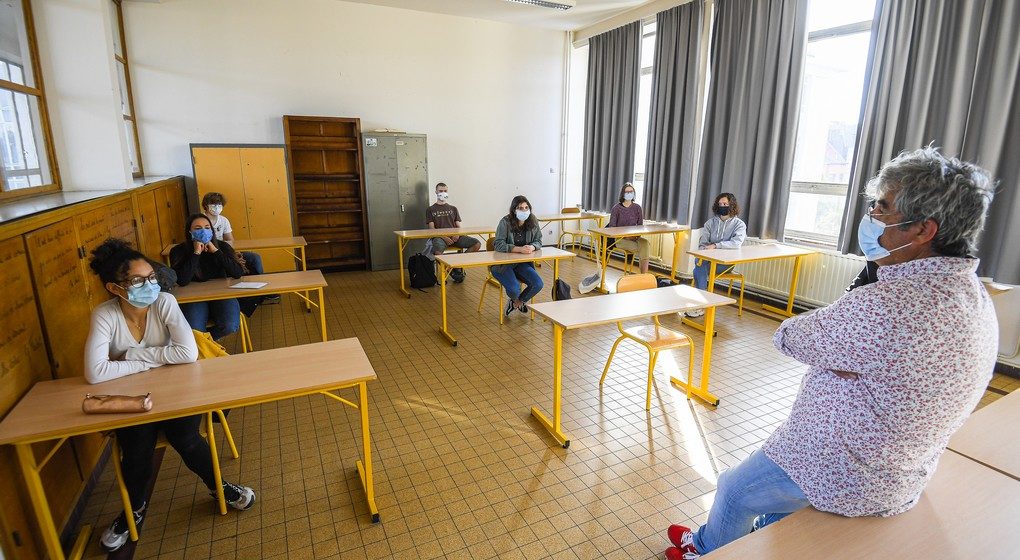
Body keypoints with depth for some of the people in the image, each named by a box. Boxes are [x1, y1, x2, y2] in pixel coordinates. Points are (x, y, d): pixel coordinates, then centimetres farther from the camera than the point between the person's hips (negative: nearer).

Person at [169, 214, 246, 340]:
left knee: (230, 326, -25)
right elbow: (182, 281, -19)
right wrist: (196, 253, -20)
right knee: (193, 331, -28)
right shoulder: (178, 251, -3)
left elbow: (238, 273, -14)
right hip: (194, 297, -1)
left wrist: (215, 251, -17)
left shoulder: (222, 246, 0)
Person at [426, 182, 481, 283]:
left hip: (454, 237, 4)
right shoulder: (430, 210, 14)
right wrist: (444, 237, -15)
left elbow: (458, 226, 17)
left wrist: (457, 234, -8)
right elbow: (431, 229, 2)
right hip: (439, 237, -3)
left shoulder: (453, 208, 25)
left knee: (477, 244, -19)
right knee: (437, 253, -39)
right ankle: (453, 271, -14)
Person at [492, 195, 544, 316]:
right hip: (502, 264, -5)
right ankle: (516, 301, 16)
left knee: (538, 284, -15)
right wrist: (519, 249, -31)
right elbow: (498, 244, -21)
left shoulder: (533, 222, -2)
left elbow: (538, 241, 5)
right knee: (514, 289, -27)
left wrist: (532, 247, -21)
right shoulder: (505, 222, -16)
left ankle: (516, 303, 17)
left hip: (522, 263, 5)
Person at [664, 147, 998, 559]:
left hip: (848, 480, -8)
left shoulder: (885, 305, -37)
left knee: (734, 490, 17)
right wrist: (834, 346, -9)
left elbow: (789, 337, -22)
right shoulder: (974, 294, -4)